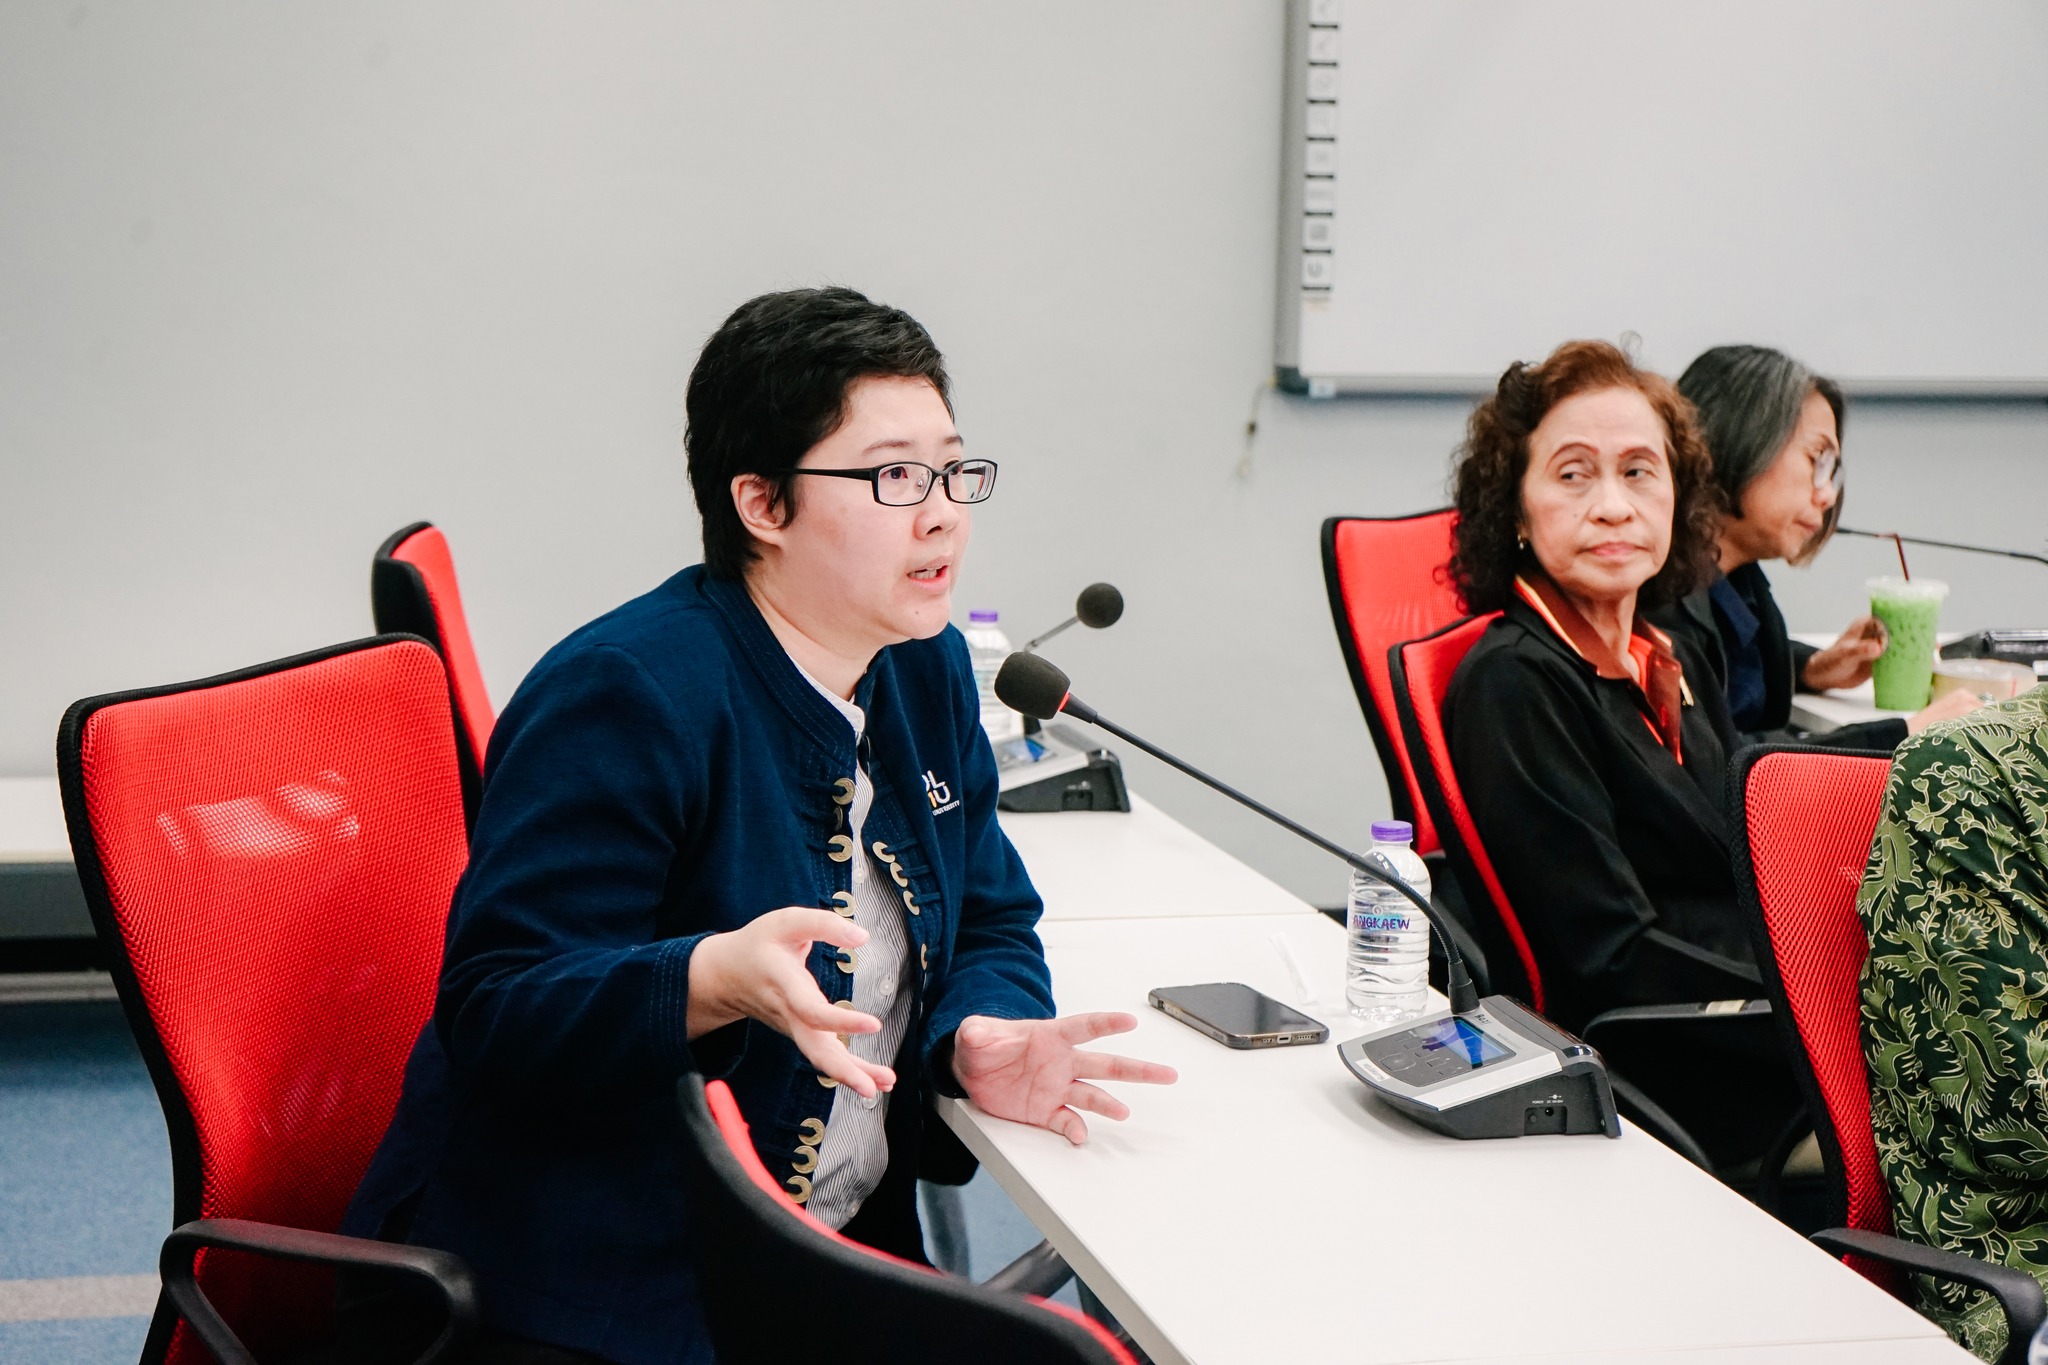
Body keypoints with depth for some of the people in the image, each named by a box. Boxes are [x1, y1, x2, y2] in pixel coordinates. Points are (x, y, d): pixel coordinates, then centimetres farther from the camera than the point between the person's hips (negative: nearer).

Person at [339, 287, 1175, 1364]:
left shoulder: (926, 669, 8)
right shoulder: (624, 693, -18)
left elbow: (990, 924, 15)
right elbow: (497, 1012, -22)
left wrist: (983, 1038, -8)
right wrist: (719, 979, -38)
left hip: (844, 1248, 7)